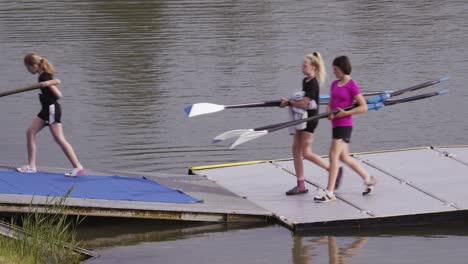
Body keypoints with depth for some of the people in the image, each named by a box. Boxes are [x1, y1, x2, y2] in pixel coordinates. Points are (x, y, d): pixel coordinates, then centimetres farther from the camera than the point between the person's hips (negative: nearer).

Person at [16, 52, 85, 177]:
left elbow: (58, 95, -21)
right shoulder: (43, 76, 10)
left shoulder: (45, 77, -17)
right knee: (30, 132, 8)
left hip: (52, 109, -10)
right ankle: (31, 165, 11)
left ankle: (78, 167, -12)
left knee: (59, 139, -11)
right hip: (47, 110, 10)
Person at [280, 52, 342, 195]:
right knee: (296, 149, 7)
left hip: (310, 119, -10)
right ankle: (300, 185, 11)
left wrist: (289, 102, -10)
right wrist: (289, 101, 4)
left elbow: (304, 104, -24)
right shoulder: (305, 81, 11)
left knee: (306, 153, -9)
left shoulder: (313, 83, -18)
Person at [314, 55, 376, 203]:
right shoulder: (334, 84, 12)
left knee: (333, 156, -11)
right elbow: (330, 104, 17)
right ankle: (368, 179, 31)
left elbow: (363, 107, -13)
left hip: (344, 124, -9)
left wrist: (345, 113, -19)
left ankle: (329, 193, -7)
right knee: (344, 157, 16)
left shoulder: (352, 85, -11)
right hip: (336, 124, 9)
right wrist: (329, 113, -5)